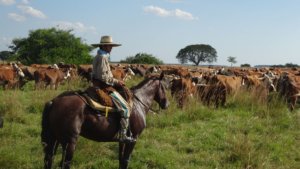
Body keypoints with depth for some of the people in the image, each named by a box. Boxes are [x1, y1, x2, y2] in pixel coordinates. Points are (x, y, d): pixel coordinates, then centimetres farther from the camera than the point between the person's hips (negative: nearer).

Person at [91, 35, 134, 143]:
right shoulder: (102, 57, -16)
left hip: (101, 87, 11)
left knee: (124, 108, 23)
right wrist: (116, 82, -15)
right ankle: (123, 135, -14)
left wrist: (115, 82, 12)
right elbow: (102, 76, -24)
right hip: (104, 87, -11)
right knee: (125, 108, -13)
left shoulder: (99, 57, 16)